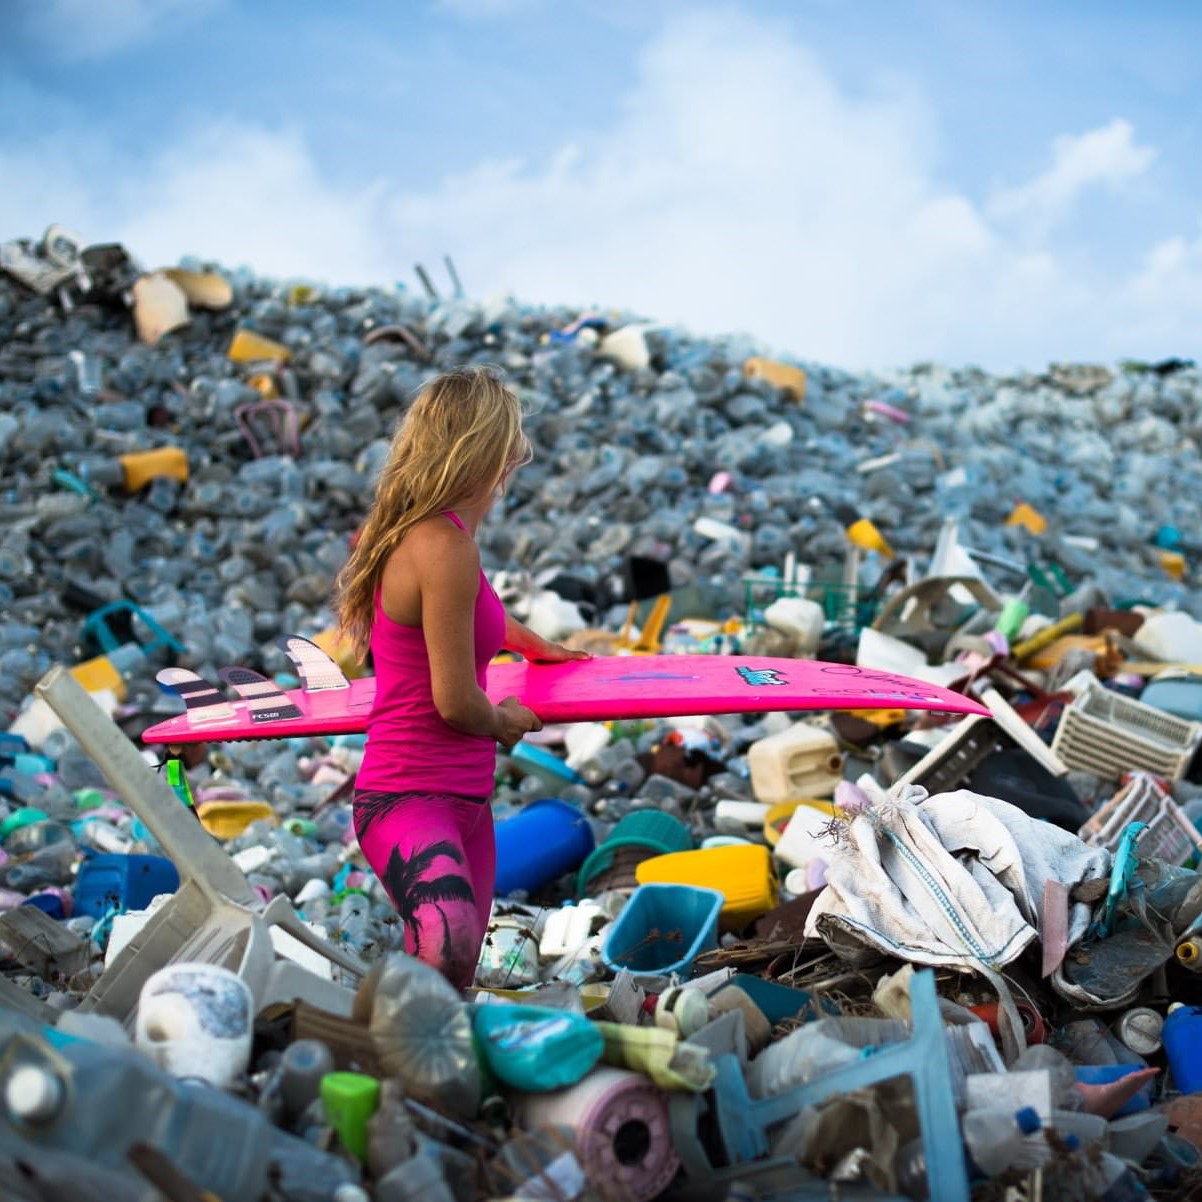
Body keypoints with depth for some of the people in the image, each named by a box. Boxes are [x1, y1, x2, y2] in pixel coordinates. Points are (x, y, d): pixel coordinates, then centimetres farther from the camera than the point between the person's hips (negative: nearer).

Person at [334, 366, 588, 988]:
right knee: (449, 952, -34)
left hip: (464, 798, 10)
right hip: (409, 799, -10)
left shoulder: (417, 532, 11)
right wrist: (502, 720, 4)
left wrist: (533, 643, 52)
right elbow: (455, 701, -19)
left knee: (454, 981, 12)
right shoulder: (446, 546, -20)